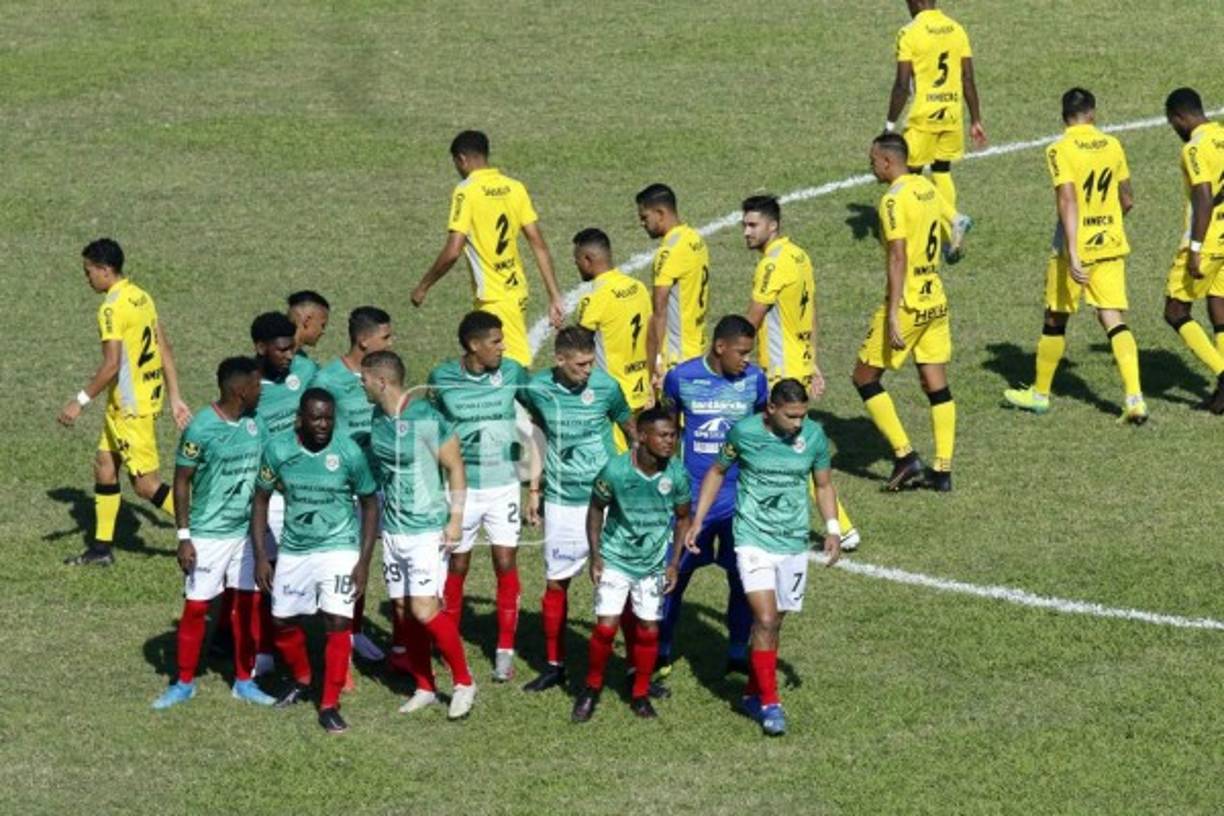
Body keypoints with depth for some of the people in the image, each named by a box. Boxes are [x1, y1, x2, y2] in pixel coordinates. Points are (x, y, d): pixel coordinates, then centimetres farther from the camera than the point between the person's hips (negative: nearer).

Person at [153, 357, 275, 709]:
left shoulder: (254, 423, 1)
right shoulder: (201, 429, -16)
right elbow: (182, 482, -10)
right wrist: (183, 536, -13)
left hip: (246, 531, 5)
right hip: (208, 533, -5)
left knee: (248, 604, 8)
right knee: (196, 607, 1)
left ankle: (244, 681, 21)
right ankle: (184, 684, 14)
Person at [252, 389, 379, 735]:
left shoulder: (349, 453, -14)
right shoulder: (278, 451, -9)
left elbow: (370, 504, -3)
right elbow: (261, 500, 3)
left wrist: (364, 562, -7)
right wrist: (261, 557, -2)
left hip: (339, 548, -3)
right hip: (294, 550, 3)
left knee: (337, 622, -13)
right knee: (283, 622, 9)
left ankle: (329, 705, -2)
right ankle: (301, 681, 38)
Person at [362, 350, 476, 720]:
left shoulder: (426, 419, -16)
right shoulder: (377, 419, 5)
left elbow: (455, 467, -10)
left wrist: (455, 518, -13)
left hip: (427, 529, -7)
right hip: (392, 530, 7)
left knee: (425, 610, -13)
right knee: (403, 610, 8)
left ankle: (463, 681, 2)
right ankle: (425, 688, 19)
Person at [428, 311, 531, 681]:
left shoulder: (512, 373, -6)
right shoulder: (442, 379, -7)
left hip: (503, 485, 0)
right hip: (462, 486, 0)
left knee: (506, 564, -1)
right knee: (457, 565, 8)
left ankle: (505, 650, 10)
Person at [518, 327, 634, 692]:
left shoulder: (606, 387, -10)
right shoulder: (538, 389, -5)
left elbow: (630, 429, 6)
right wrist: (534, 490, 12)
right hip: (561, 501, 2)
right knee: (556, 583, 8)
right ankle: (554, 665, 22)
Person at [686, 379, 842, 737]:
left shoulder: (814, 436, -4)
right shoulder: (744, 432, -10)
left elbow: (824, 485, 10)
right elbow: (717, 471, 6)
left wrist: (832, 529, -3)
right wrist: (697, 520, 3)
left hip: (793, 542, 3)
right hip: (753, 537, -3)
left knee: (774, 622, 10)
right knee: (765, 620, -15)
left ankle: (753, 694, 27)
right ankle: (770, 703, -9)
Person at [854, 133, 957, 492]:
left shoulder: (894, 200, -16)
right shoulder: (927, 189, 9)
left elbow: (898, 258, -21)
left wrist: (892, 315, -22)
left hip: (908, 303, -8)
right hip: (935, 298, 8)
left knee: (864, 376, 5)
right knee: (937, 385, 9)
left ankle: (905, 455, -1)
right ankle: (942, 469, 9)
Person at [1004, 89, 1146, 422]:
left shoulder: (1061, 150, -11)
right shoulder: (1112, 146, 4)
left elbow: (1067, 201, -21)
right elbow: (1127, 201, 12)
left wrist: (1073, 254, -24)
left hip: (1075, 246, -4)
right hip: (1111, 245, 4)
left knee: (1055, 320, 13)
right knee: (1114, 321, 1)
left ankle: (1040, 393, 27)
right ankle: (1135, 398, -13)